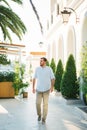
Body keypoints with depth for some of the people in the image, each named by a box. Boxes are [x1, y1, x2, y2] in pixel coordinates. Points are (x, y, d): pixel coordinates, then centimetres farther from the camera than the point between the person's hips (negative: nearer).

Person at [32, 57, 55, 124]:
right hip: (39, 89, 2)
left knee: (45, 104, -1)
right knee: (38, 103, -2)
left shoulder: (49, 69, -5)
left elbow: (53, 78, -4)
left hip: (46, 89, -2)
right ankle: (39, 115, 26)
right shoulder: (37, 69, 2)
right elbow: (34, 78, 7)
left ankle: (44, 118, 9)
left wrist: (52, 87, -15)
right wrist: (33, 87, 4)